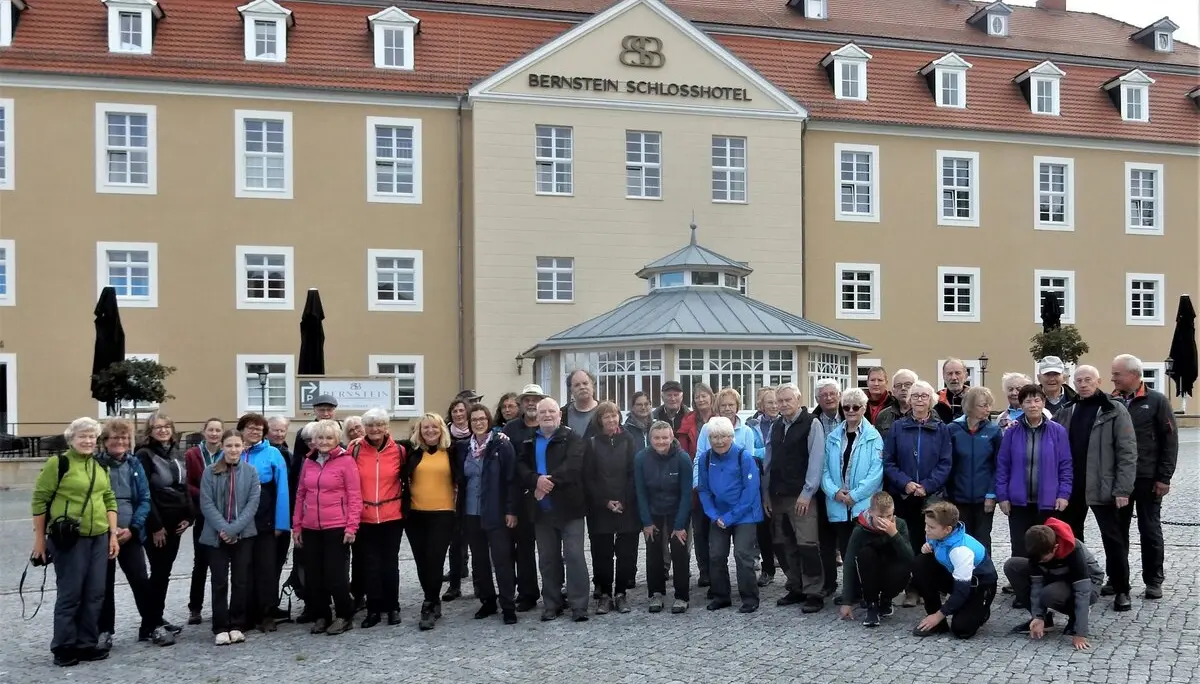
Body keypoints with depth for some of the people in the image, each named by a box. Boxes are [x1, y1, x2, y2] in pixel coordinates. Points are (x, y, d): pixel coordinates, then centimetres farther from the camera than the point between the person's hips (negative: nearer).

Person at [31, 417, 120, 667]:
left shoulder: (100, 466, 12)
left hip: (99, 538, 6)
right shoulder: (58, 463, -7)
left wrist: (113, 534, 10)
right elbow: (39, 500, -5)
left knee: (95, 594, 8)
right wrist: (40, 538, -5)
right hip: (69, 539, -6)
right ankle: (63, 648, 13)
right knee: (70, 594, -1)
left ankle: (87, 644, 19)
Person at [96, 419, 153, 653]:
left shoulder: (134, 464, 5)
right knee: (104, 584, 7)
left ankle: (151, 626, 13)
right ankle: (104, 631, 18)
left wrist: (132, 528, -10)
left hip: (130, 534, 2)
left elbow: (145, 499, 3)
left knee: (141, 580, 2)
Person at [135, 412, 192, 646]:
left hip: (175, 522, 6)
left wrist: (188, 516, 5)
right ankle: (154, 626, -2)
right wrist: (155, 525, -16)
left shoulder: (178, 453, 12)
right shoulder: (144, 455, -8)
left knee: (165, 571, 11)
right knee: (159, 572, -6)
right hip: (156, 524, -6)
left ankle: (157, 619, 20)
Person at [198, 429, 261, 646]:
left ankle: (237, 626, 15)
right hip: (217, 535, -1)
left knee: (241, 581, 5)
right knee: (220, 582, 3)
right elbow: (206, 504, -6)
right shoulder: (210, 472, -2)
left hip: (243, 535, 1)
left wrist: (234, 528, -14)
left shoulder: (251, 471, 0)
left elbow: (253, 503, -5)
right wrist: (223, 528, -16)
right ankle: (220, 628, 10)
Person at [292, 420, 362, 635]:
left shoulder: (346, 461, -6)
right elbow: (300, 495, 13)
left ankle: (344, 617, 15)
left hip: (337, 527, -5)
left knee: (335, 575, -1)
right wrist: (296, 525, 10)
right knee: (313, 576, 9)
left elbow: (355, 496, -8)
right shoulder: (308, 462, 9)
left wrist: (351, 526, -13)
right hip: (310, 528, 5)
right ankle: (320, 616, 23)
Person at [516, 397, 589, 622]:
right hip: (541, 509, 5)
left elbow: (573, 465, -16)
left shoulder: (573, 438, -2)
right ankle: (551, 605, 19)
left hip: (568, 507, -4)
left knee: (574, 556, -6)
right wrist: (537, 480, -18)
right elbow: (520, 467, 1)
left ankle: (579, 606, -1)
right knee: (547, 559, 10)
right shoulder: (529, 441, 13)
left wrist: (549, 482, -21)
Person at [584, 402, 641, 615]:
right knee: (602, 553, 2)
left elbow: (635, 474, -2)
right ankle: (604, 593, 12)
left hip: (627, 508, 0)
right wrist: (605, 502, -9)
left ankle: (621, 593, 13)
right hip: (600, 508, 0)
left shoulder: (629, 441, 3)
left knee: (626, 552, 2)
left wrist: (624, 501, -10)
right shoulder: (593, 444, 5)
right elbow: (588, 478, 1)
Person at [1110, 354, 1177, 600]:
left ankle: (1153, 580, 18)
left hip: (1147, 479, -3)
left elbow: (1170, 440, -5)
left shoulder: (1157, 401, -5)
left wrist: (1164, 477, -9)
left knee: (1150, 530, 7)